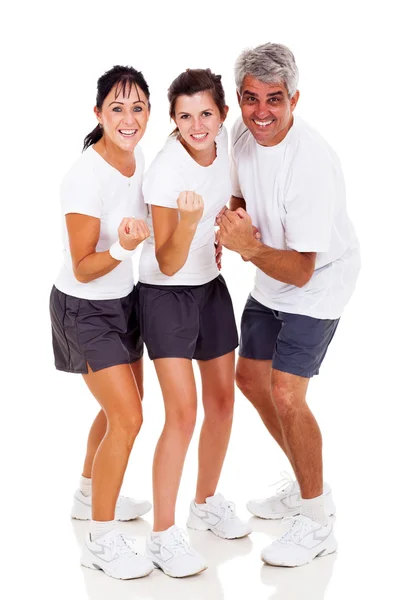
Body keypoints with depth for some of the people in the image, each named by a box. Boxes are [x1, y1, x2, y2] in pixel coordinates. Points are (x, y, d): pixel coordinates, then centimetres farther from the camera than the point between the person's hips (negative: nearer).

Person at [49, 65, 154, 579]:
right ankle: (101, 540, 5)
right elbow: (84, 269, -23)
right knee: (127, 418, -11)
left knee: (123, 404, 21)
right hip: (84, 309, -8)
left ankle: (90, 495, 44)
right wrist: (123, 247, -41)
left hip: (122, 299, 8)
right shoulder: (85, 178, -27)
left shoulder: (137, 158, -3)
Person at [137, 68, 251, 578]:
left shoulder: (223, 141, -6)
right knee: (182, 411, -13)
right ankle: (162, 535, 0)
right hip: (165, 293, -7)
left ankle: (207, 503, 31)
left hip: (211, 287, 7)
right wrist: (188, 221, -42)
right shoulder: (165, 172, -26)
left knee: (222, 400, 11)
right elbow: (169, 264, -27)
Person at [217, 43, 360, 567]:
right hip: (269, 280, 9)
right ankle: (310, 488, 34)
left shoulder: (312, 164, -32)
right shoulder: (243, 133, -9)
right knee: (249, 376, 16)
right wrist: (237, 224, -7)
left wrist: (251, 247, -46)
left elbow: (301, 271, -31)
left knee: (285, 394, -17)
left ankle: (317, 524, 3)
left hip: (317, 284, -9)